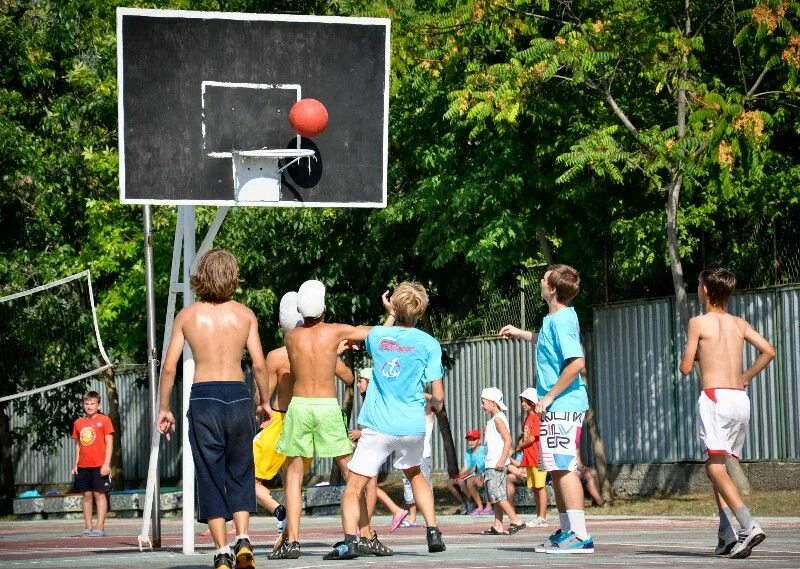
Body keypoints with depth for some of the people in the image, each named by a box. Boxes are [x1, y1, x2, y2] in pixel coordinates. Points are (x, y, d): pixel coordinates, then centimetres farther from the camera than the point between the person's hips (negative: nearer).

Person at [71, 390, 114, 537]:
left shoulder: (104, 420, -1)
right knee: (86, 495, 6)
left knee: (99, 494, -5)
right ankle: (88, 527, 9)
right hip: (83, 466, 5)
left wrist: (106, 463, -11)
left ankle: (100, 527, -5)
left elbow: (109, 443, -4)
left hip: (99, 465, -5)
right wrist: (76, 464, 11)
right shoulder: (78, 423, 12)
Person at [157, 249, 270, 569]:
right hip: (238, 395, 1)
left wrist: (164, 408, 10)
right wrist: (264, 401, 13)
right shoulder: (244, 314, 4)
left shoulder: (187, 316, 4)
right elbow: (259, 364, -1)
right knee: (240, 473, 14)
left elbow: (169, 366, 1)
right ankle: (243, 540, -3)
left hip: (203, 398, 0)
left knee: (210, 476, 6)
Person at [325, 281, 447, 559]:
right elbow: (438, 395, -2)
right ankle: (433, 533, 19)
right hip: (412, 426, 1)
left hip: (377, 425, -1)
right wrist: (435, 403, 19)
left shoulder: (377, 335, 4)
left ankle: (349, 541, -18)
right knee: (414, 474, 28)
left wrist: (390, 316, 40)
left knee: (354, 487, 1)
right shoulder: (429, 343, -1)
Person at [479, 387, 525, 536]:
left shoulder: (497, 419, -12)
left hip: (496, 464, -10)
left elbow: (508, 439, -20)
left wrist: (502, 460, -23)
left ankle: (516, 520, -12)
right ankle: (498, 526, 10)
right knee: (495, 496, 9)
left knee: (497, 495, -12)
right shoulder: (494, 419, 18)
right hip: (491, 463, 10)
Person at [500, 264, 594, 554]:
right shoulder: (557, 318, 14)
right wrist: (521, 334, 41)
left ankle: (580, 535, -16)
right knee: (559, 468, 15)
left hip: (562, 404, -10)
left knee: (564, 467, -13)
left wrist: (549, 396, -21)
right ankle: (566, 531, 22)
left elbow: (576, 361, -26)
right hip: (559, 406, 10)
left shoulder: (560, 321, -16)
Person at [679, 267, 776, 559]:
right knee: (719, 467, 16)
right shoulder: (739, 323, 14)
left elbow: (686, 368, -1)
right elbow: (768, 351, 5)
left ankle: (748, 526, -30)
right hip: (740, 398, 6)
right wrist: (745, 377, 14)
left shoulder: (699, 322, -1)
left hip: (715, 396, -6)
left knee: (716, 468, -11)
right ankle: (726, 535, 8)